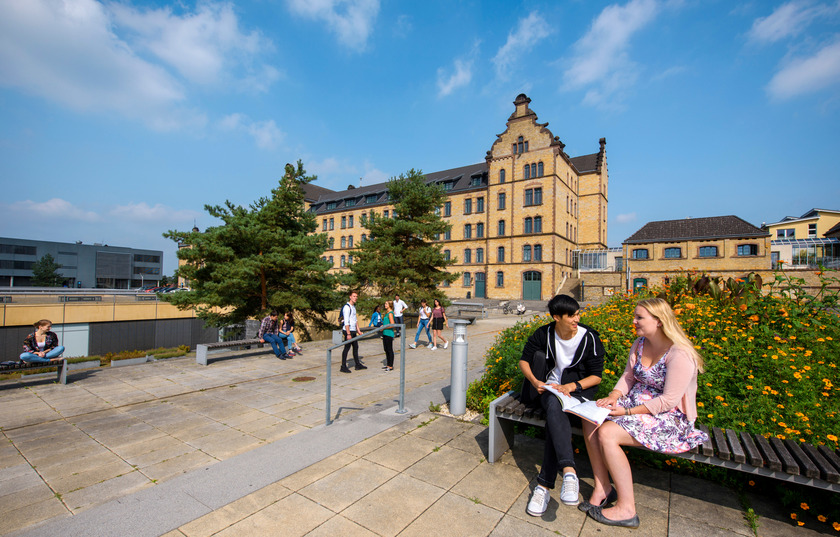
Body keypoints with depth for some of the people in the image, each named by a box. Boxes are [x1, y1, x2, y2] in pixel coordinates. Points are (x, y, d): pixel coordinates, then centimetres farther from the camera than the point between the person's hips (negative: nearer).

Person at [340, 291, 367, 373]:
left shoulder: (354, 307, 15)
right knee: (347, 348, -4)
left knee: (356, 347, 14)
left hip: (353, 331, 9)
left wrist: (358, 330, 20)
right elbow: (346, 322, -20)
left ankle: (358, 364, 24)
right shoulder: (347, 307, -15)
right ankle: (343, 367, 4)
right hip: (348, 331, -9)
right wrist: (348, 334, -22)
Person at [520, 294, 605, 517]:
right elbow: (524, 360, 6)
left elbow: (596, 376, -3)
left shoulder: (589, 337, -8)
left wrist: (571, 386, -18)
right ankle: (569, 471, -46)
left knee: (555, 412, -35)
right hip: (548, 389, 2)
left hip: (577, 390, -2)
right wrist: (535, 382, -11)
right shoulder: (544, 334, -3)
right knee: (555, 407, -36)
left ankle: (544, 484, -34)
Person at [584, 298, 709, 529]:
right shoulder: (640, 344, 6)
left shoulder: (680, 354, -20)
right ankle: (601, 488, -4)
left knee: (607, 433, -27)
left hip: (669, 418, -8)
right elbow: (628, 376, 9)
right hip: (635, 404, 8)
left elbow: (668, 401, -21)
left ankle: (627, 509, -11)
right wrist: (613, 396, -11)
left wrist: (628, 412, -22)